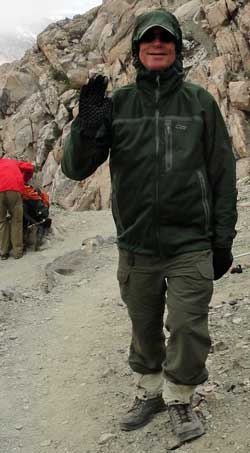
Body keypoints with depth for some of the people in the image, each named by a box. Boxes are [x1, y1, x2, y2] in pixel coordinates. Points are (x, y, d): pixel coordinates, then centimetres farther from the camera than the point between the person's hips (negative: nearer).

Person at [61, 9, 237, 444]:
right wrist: (88, 126, -22)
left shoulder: (200, 102, 0)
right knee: (144, 328, 15)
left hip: (190, 246, -1)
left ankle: (180, 397, 26)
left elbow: (222, 175, 3)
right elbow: (75, 168, -3)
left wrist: (223, 240, 2)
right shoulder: (117, 103, 1)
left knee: (188, 329, 0)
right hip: (135, 246, 2)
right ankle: (149, 390, 39)